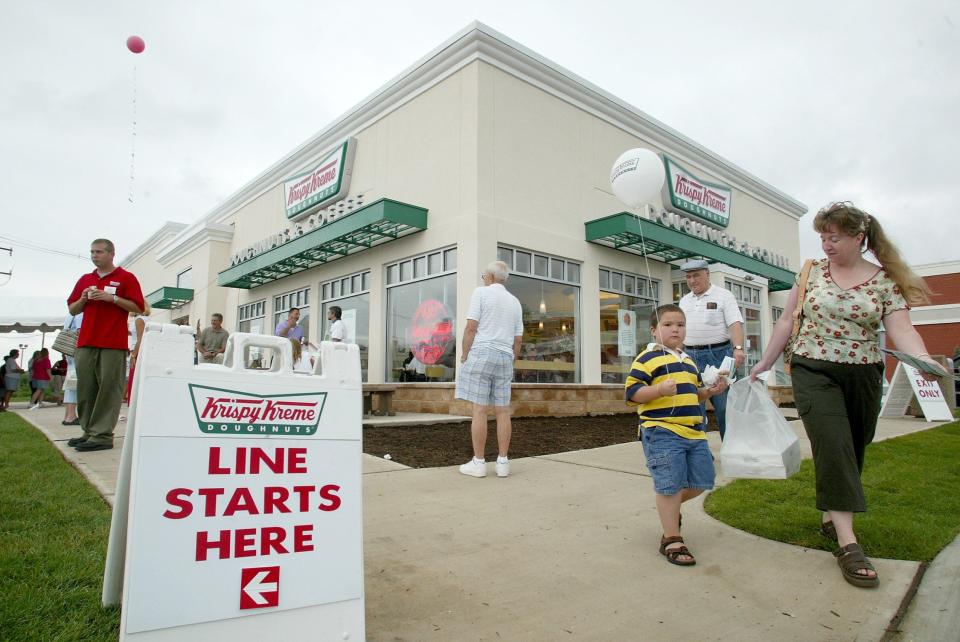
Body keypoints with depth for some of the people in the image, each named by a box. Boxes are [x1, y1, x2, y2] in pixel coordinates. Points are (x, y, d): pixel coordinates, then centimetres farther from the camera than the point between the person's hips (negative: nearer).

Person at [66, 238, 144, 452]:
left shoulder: (126, 278, 3)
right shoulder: (85, 279, 19)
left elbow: (138, 307, -3)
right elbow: (72, 309, 21)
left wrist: (112, 298, -13)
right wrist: (83, 299, 1)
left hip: (113, 344, -6)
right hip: (86, 342, 6)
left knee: (108, 389, -6)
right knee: (85, 389, 7)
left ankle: (102, 435, -5)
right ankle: (88, 431, 16)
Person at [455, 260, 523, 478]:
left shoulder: (481, 292, -2)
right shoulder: (515, 302, 16)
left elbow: (470, 327, -10)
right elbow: (518, 340, 13)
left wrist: (464, 357, -3)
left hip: (481, 354, -5)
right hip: (504, 358, 6)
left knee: (479, 410, -5)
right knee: (503, 411, 5)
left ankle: (478, 463, -2)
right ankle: (502, 462, 5)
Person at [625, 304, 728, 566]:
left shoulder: (689, 361, 19)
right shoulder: (648, 358, -6)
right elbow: (631, 391, -12)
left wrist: (711, 391, 11)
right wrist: (660, 389, -26)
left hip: (694, 432, 8)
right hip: (662, 431, -8)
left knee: (702, 481, 13)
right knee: (670, 485, -5)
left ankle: (670, 508, 40)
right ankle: (671, 540, 10)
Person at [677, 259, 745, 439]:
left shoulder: (723, 295, 2)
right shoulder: (684, 301, 18)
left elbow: (735, 323, -9)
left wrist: (738, 348, -24)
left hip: (718, 354, -4)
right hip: (690, 355, 5)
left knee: (724, 405, -3)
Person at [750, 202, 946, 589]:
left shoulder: (885, 281, 0)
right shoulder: (812, 271, 2)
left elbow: (900, 328, -10)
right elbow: (788, 320, 7)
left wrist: (924, 360, -31)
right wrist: (765, 362, 7)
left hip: (863, 377, 2)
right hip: (814, 372, -1)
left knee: (852, 451, 10)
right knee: (833, 446, -14)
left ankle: (831, 518, 29)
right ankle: (847, 542, -13)